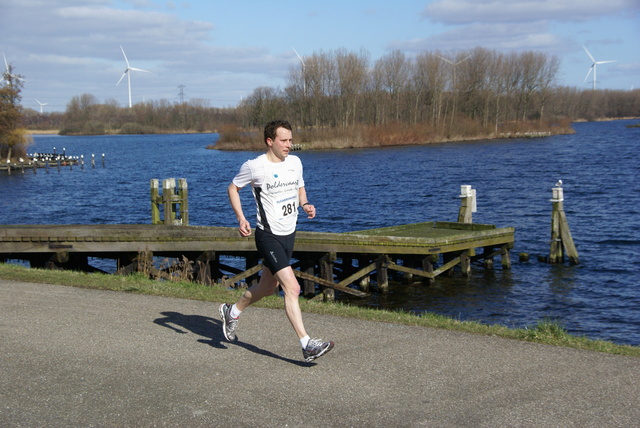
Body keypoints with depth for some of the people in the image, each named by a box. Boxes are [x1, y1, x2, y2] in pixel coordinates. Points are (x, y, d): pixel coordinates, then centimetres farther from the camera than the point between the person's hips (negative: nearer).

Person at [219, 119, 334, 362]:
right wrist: (241, 219, -9)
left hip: (289, 234, 7)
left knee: (267, 288, 20)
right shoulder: (254, 167, -11)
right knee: (292, 288, -17)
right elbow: (233, 188, 3)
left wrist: (305, 204, 0)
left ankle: (232, 311, 46)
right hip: (268, 236, -7)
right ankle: (307, 346, -15)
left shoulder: (295, 162, 5)